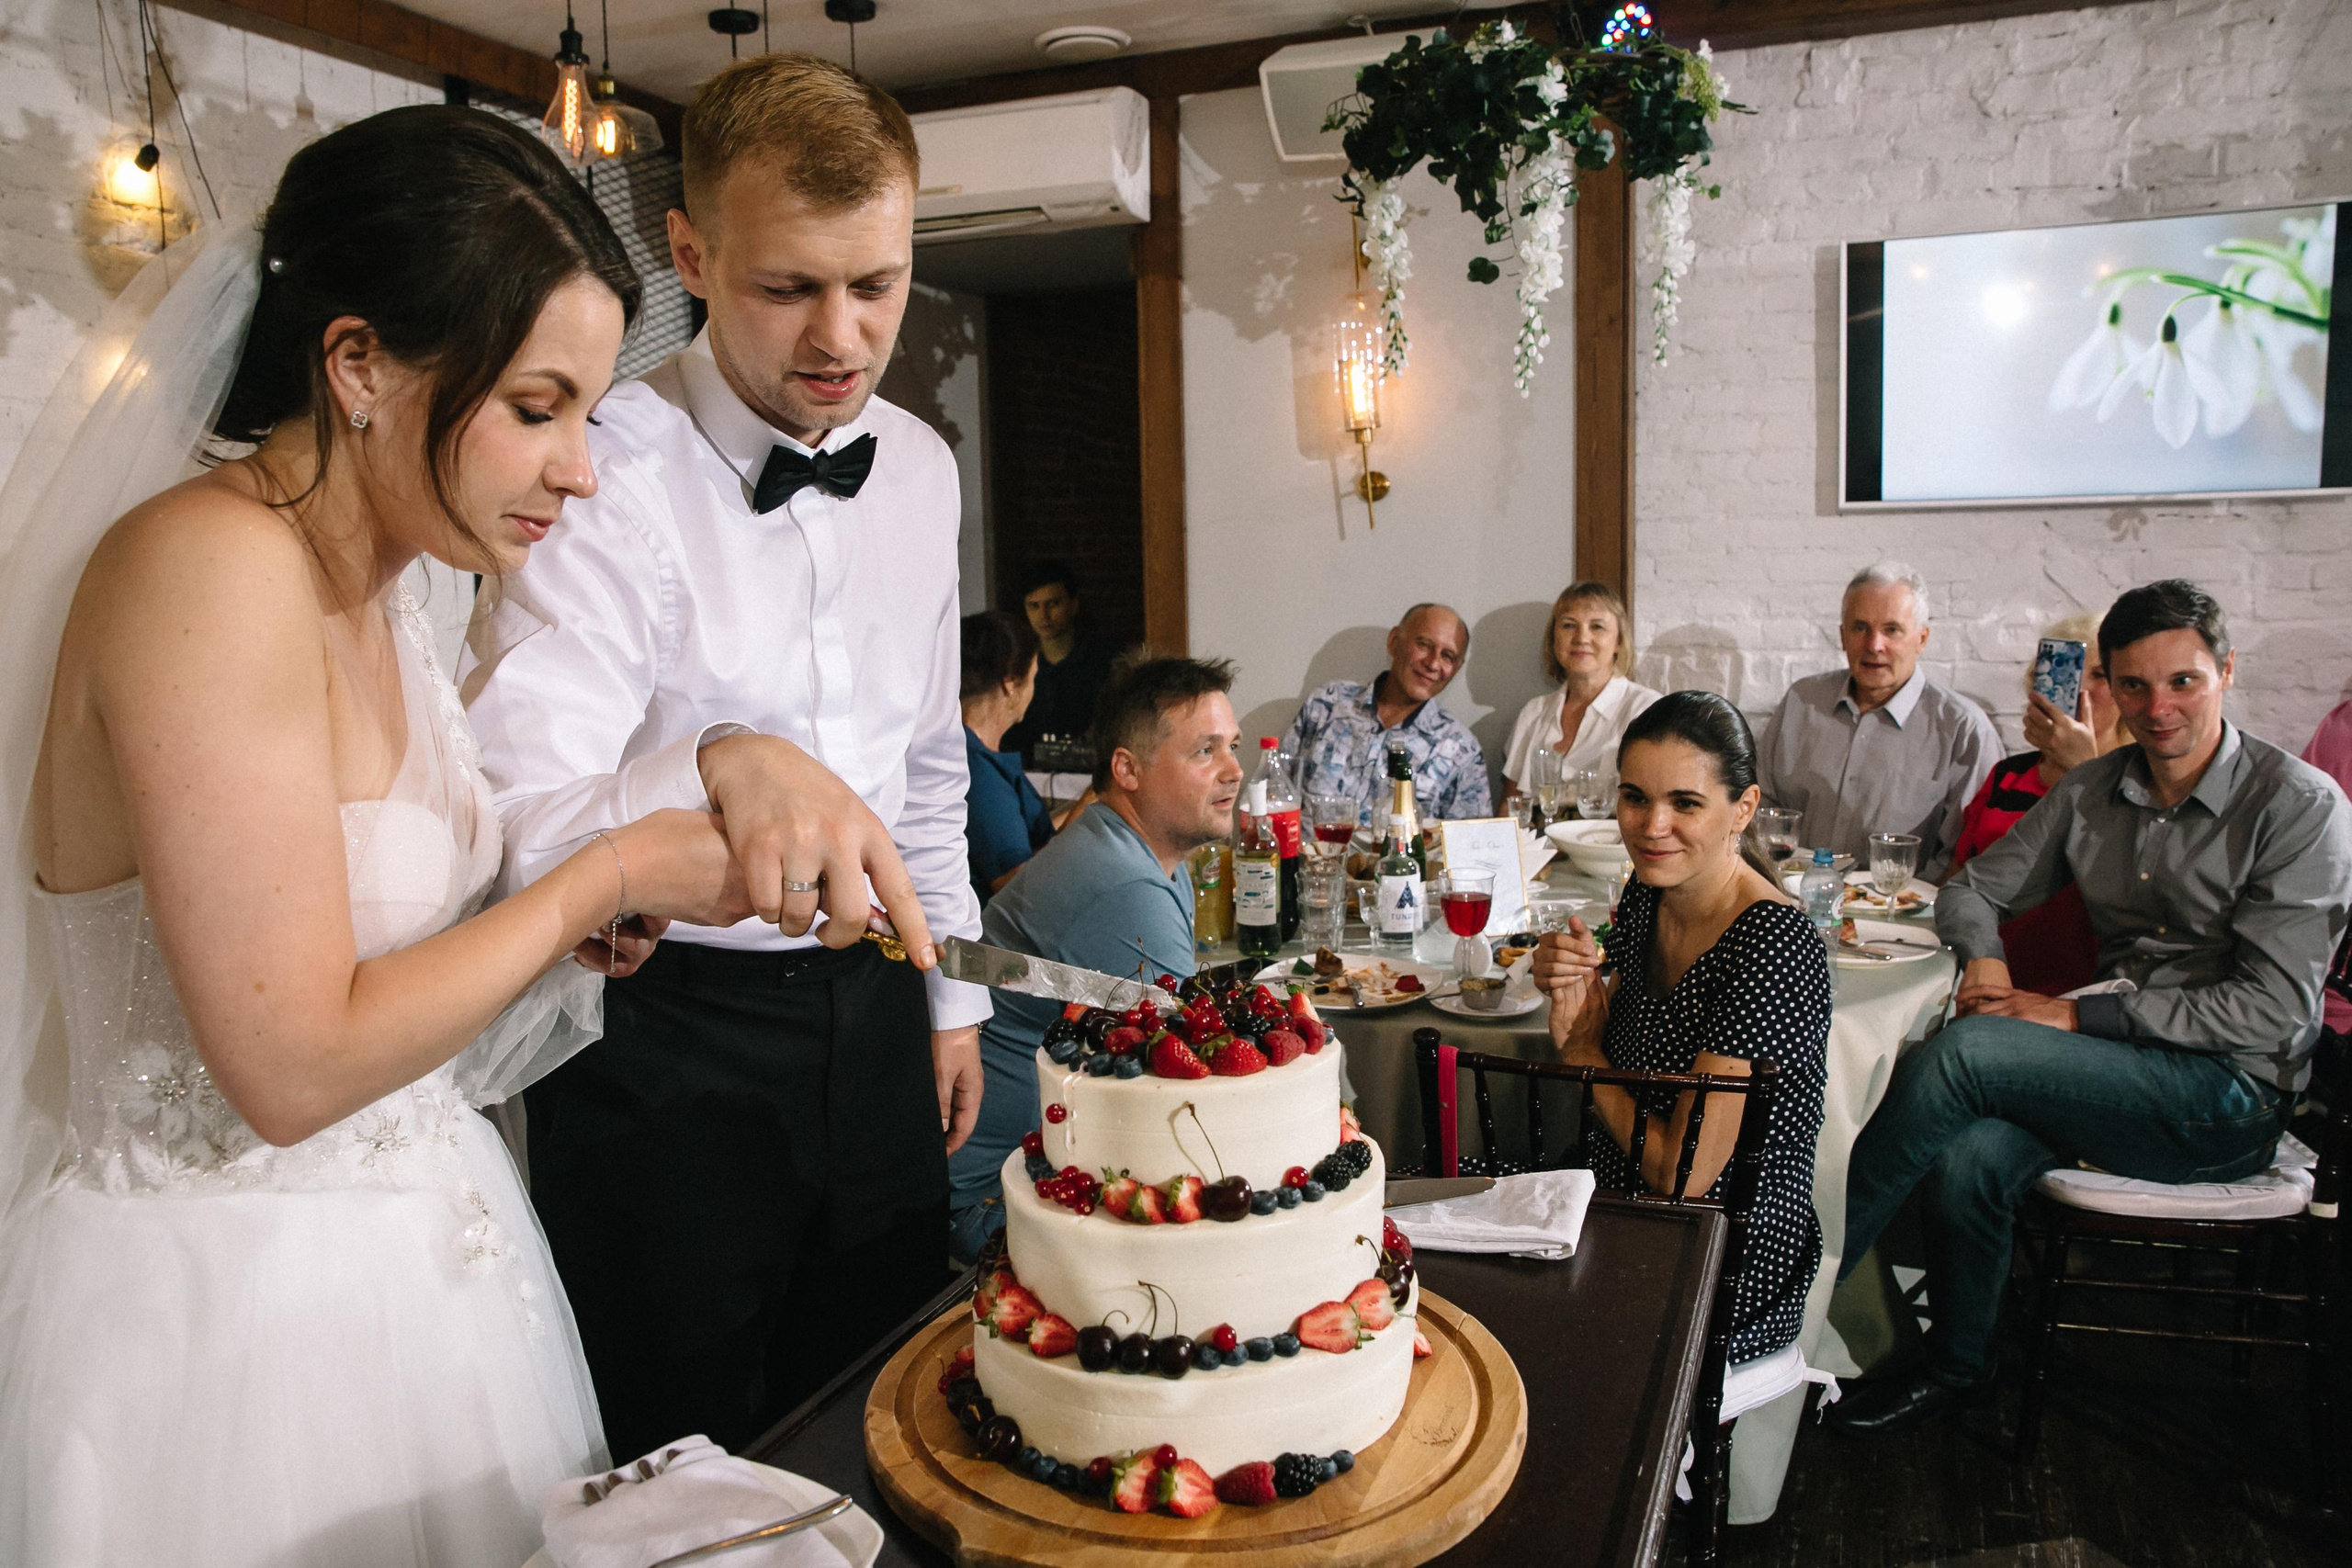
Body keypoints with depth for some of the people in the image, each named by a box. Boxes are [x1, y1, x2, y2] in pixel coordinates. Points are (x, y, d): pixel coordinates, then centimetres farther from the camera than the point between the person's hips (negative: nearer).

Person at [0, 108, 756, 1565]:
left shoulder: (379, 592, 4)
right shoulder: (209, 567, -23)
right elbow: (295, 1066, -24)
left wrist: (559, 930, -1)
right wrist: (602, 878, -17)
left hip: (414, 1254, 8)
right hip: (235, 1301, -8)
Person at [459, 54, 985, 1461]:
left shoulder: (920, 467, 3)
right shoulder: (612, 479, -18)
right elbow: (513, 828, -27)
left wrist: (952, 991, 14)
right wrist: (720, 767, -46)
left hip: (872, 1014, 6)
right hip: (664, 1039, -5)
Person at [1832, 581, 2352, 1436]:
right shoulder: (2091, 791, 9)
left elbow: (2273, 1007, -14)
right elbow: (1972, 889, 18)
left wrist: (2077, 1016, -17)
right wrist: (1983, 957, -6)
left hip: (2232, 1093, -5)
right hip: (2115, 1067, 5)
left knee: (1962, 1052, -28)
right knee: (1967, 1161, -27)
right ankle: (1953, 1369, -1)